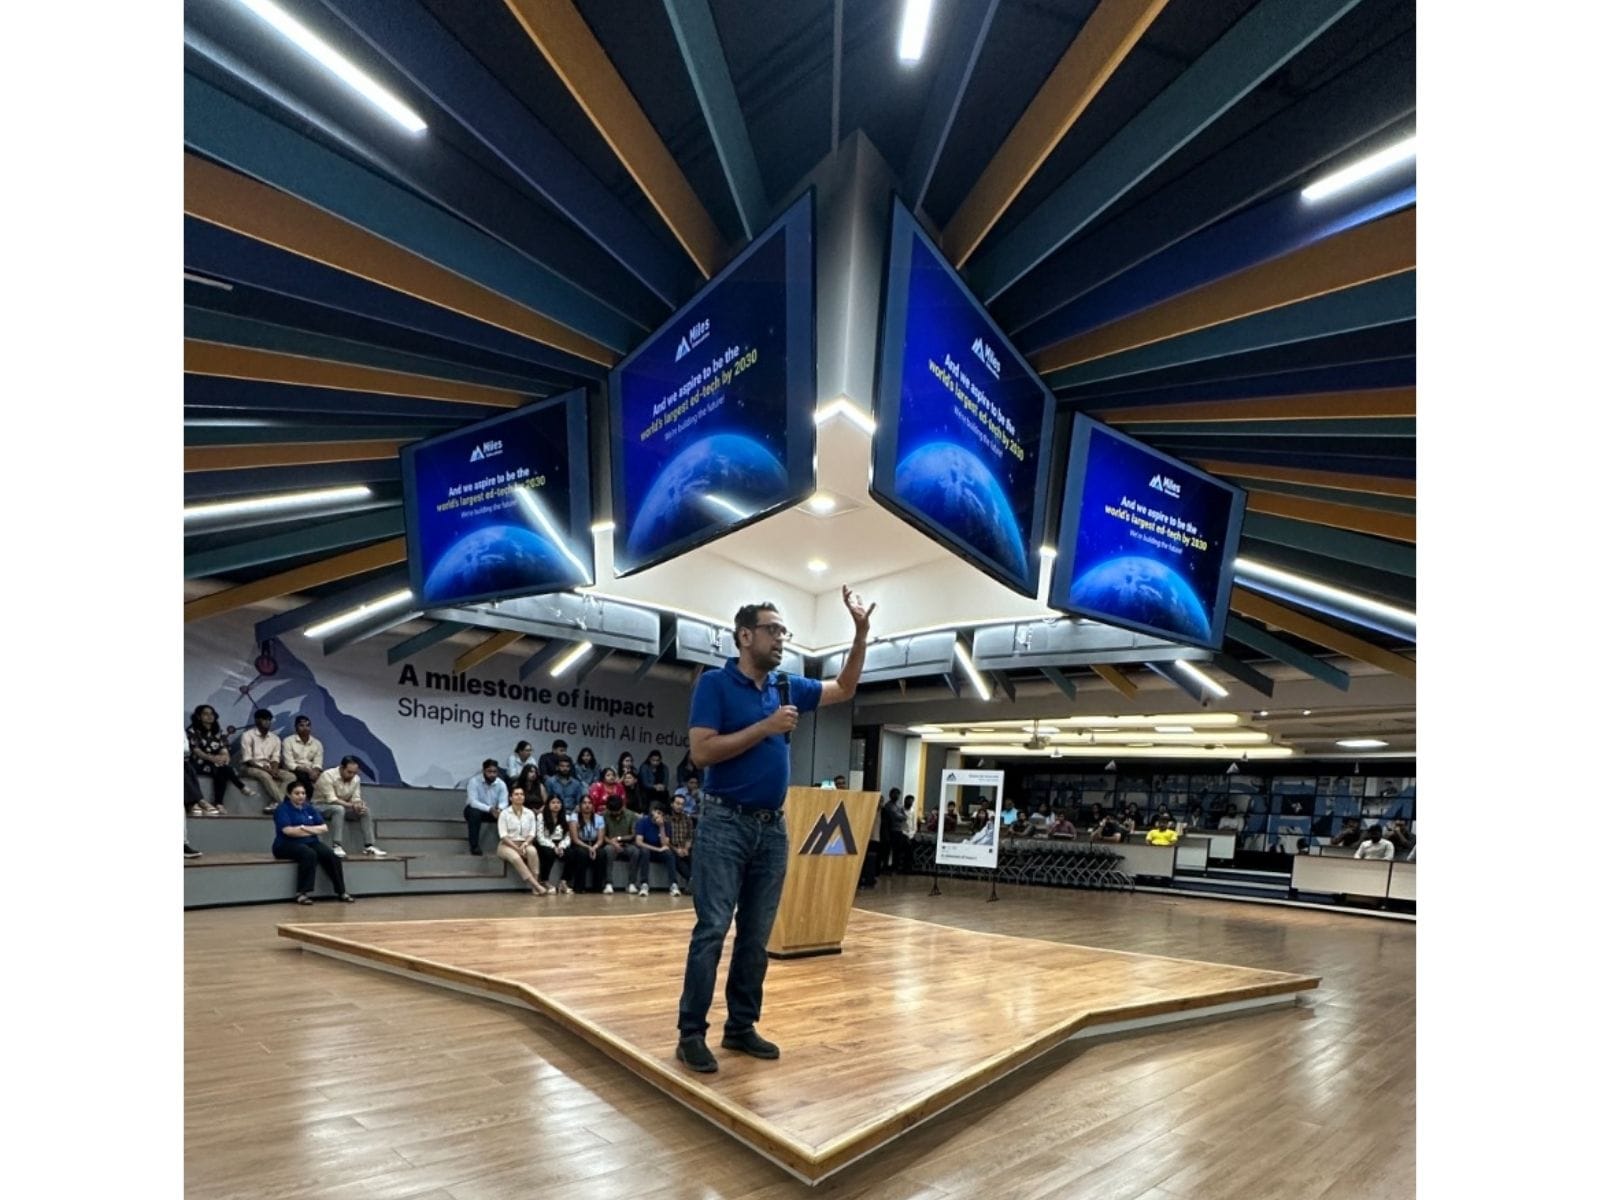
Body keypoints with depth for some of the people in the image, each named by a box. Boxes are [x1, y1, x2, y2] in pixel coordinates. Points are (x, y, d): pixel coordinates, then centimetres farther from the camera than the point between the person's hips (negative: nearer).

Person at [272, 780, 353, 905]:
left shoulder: (309, 808, 13)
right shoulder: (282, 808, -3)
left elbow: (324, 828, 6)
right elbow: (288, 831, -18)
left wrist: (304, 828, -10)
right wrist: (313, 830, -9)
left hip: (310, 842, 5)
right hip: (287, 844, -5)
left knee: (332, 856, -22)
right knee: (309, 854, -37)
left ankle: (341, 891, -16)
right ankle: (301, 893, -33)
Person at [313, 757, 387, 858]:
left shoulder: (356, 778, -7)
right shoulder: (328, 775, -25)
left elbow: (356, 798, -4)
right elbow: (331, 800, -30)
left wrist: (359, 805, -28)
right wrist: (351, 805, -36)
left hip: (342, 807, 6)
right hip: (320, 806, -6)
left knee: (366, 810, -14)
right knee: (339, 809, -37)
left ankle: (370, 846, -16)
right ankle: (337, 846, -37)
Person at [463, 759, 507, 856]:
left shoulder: (501, 783, -11)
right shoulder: (474, 781, -22)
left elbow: (504, 802, -16)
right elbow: (473, 802, -30)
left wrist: (499, 809, -42)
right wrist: (489, 809, -44)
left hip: (494, 810, 3)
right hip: (475, 808, -3)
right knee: (475, 813, -37)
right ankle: (474, 846, -24)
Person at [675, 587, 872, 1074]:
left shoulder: (788, 687, 10)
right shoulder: (715, 683, -8)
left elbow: (844, 689, 19)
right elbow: (701, 751, -16)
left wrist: (861, 632, 8)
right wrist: (766, 727, -18)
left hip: (773, 827, 6)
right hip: (725, 823, -6)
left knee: (757, 936, 12)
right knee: (711, 930, -3)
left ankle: (741, 1027, 24)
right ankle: (691, 1033, 9)